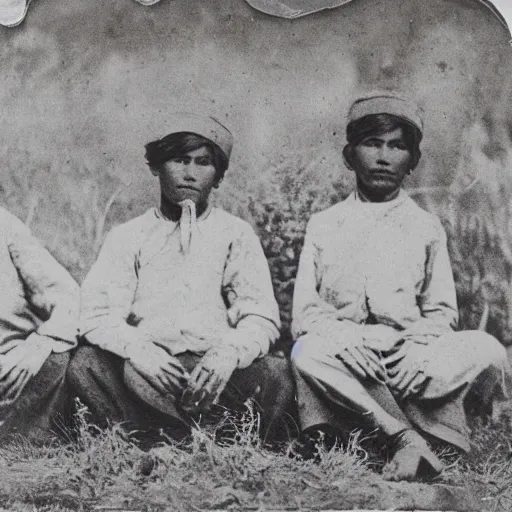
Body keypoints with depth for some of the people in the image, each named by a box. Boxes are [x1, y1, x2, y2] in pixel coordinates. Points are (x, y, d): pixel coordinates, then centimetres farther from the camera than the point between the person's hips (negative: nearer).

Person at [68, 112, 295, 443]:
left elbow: (262, 318, 0)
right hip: (147, 368, 1)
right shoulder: (128, 237, 12)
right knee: (86, 363, -26)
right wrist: (138, 349, -23)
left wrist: (229, 353, -23)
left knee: (278, 372, -28)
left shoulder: (236, 234, 11)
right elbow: (97, 314, -1)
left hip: (216, 375, -1)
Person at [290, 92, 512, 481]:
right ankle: (407, 436, -30)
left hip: (411, 359, 1)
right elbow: (304, 312, 4)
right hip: (345, 356, 0)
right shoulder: (323, 226, 12)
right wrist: (343, 336, -19)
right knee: (307, 353, -34)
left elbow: (442, 312, 8)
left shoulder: (426, 227, 14)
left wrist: (417, 347, -15)